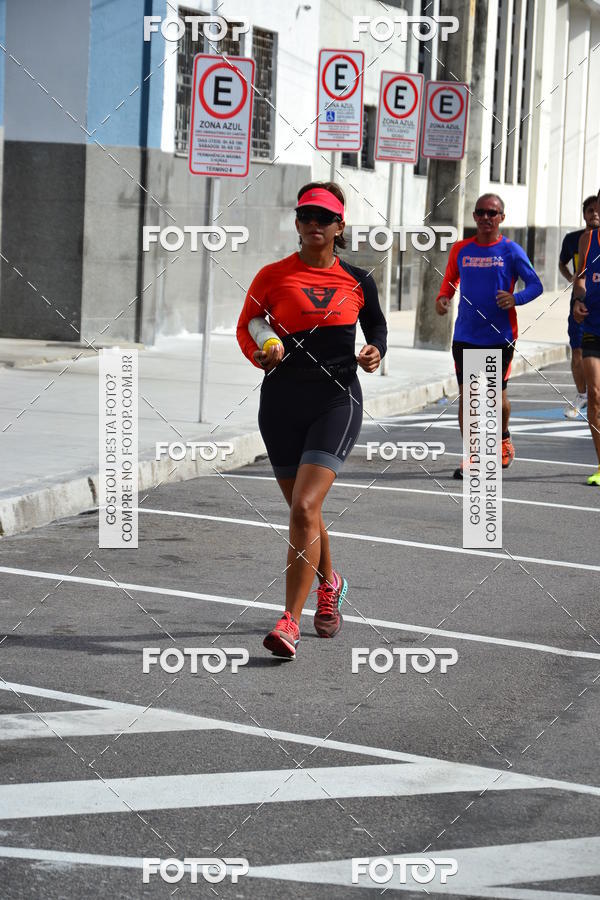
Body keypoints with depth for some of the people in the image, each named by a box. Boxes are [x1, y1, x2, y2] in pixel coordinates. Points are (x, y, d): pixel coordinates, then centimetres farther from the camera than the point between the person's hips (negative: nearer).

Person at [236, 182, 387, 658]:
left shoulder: (357, 280, 3)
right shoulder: (273, 276, 0)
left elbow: (377, 323, 19)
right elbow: (246, 327, 10)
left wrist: (376, 350, -2)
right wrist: (261, 354, -10)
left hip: (337, 403, -2)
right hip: (282, 404, 2)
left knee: (304, 508, -17)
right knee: (303, 511, 14)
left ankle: (290, 621, -14)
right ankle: (329, 584, 44)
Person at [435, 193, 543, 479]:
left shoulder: (511, 251, -3)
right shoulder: (461, 249, 6)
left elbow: (536, 285, -4)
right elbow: (450, 280, 17)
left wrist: (515, 299, -24)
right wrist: (442, 298, -5)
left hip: (499, 336, -2)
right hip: (465, 336, 2)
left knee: (497, 394, 9)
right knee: (465, 394, -4)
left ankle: (503, 439, 38)